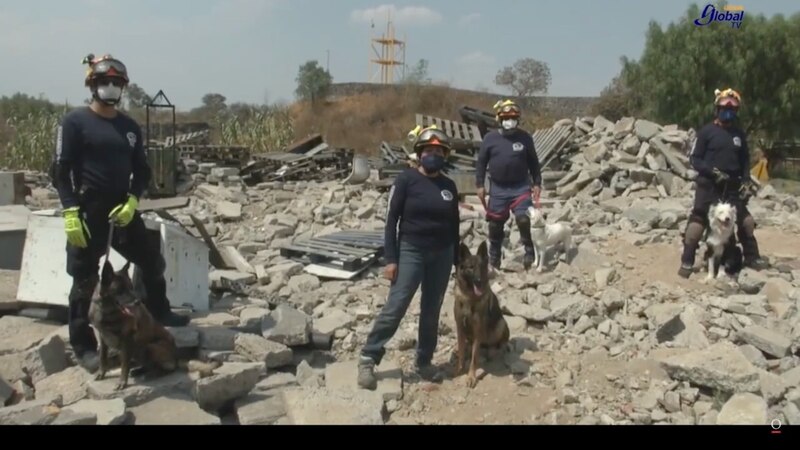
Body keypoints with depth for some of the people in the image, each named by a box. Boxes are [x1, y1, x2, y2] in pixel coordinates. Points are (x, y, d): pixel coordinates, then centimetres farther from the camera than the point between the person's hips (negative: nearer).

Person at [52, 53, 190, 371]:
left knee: (152, 261, 14)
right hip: (88, 212, -5)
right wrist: (70, 212, -18)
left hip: (123, 210, 5)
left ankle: (159, 312, 38)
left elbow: (142, 170, 10)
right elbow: (60, 170, -9)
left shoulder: (129, 127, 9)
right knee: (85, 279, 3)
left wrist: (132, 202, -7)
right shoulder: (75, 121, -5)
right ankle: (83, 346, 16)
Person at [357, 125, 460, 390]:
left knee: (432, 310, 10)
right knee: (395, 306, -8)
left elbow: (454, 226, 13)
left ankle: (423, 362, 23)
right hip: (410, 251, -4)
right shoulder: (406, 179, -7)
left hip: (442, 255, 4)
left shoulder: (449, 186, 6)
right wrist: (390, 259, -14)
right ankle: (368, 358, 4)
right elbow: (392, 220, -8)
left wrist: (458, 261, 12)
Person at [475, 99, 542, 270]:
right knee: (495, 225, 9)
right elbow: (481, 162, 3)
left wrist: (537, 183, 3)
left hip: (521, 187, -1)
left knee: (523, 219, -17)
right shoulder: (490, 138, -1)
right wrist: (480, 185, -1)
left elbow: (533, 162, 8)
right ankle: (494, 257, 26)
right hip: (497, 189, 1)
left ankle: (530, 253, 0)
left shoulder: (525, 138, 0)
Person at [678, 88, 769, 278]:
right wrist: (712, 171, -19)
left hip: (732, 186, 5)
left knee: (745, 220, 11)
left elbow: (745, 159, 17)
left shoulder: (739, 133, 9)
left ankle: (751, 257, 28)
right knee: (698, 221, -7)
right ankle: (687, 261, 0)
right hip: (708, 185, -5)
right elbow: (694, 158, -7)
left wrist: (746, 181, 4)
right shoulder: (707, 131, -5)